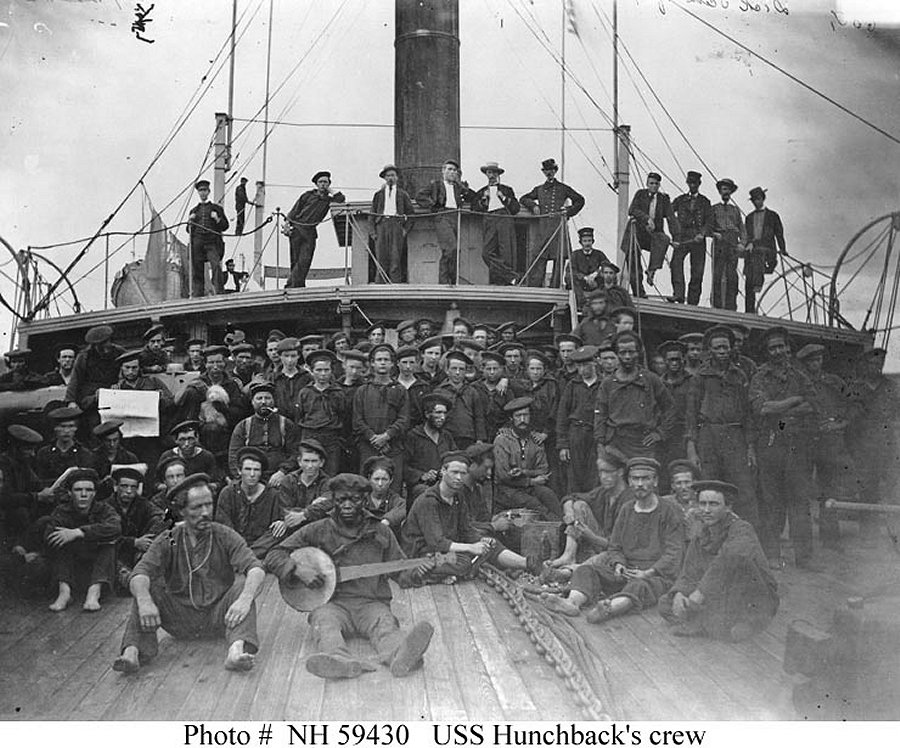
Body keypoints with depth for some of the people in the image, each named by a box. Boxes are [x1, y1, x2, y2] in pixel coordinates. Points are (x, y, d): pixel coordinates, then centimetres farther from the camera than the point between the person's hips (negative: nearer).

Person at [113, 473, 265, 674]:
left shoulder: (225, 536, -2)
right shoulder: (168, 541, 1)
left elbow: (255, 568, -17)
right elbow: (140, 573, -15)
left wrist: (245, 599, -38)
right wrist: (144, 601, -39)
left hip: (218, 616, -1)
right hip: (181, 618, 1)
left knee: (243, 582, -26)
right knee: (148, 588, -19)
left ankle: (237, 649, -47)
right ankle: (132, 652, -33)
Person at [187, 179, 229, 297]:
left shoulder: (216, 208, 16)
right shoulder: (194, 210, 22)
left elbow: (225, 226, 11)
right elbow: (189, 230, 22)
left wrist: (217, 219, -7)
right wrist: (189, 222, 2)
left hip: (212, 242, -2)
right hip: (197, 242, 3)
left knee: (216, 266, -22)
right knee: (196, 270, -4)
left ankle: (218, 292, -24)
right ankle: (197, 295, -1)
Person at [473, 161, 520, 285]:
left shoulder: (507, 190, 20)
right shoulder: (482, 192, 23)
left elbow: (516, 209, 12)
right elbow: (474, 209, 15)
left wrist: (504, 198, 1)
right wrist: (483, 199, 3)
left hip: (505, 221, -1)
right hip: (489, 222, 1)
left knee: (506, 255, -11)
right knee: (487, 253, -16)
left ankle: (503, 283, -7)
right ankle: (511, 277, -15)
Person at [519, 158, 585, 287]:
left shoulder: (563, 188, 13)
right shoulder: (539, 189, 18)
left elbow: (580, 200, 17)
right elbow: (523, 199, 24)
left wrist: (569, 212, 4)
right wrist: (533, 205, 6)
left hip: (559, 227, -1)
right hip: (543, 228, 1)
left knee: (559, 258, -4)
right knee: (538, 258, -7)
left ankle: (554, 288, -2)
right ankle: (533, 288, -9)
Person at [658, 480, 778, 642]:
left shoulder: (742, 530, -17)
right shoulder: (699, 542, 6)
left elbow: (732, 557, -39)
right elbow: (688, 576, 0)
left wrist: (700, 592, -41)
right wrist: (679, 594, -24)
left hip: (755, 605, -7)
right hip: (726, 605, 7)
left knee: (733, 560, -33)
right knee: (666, 603, -5)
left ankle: (705, 625, -24)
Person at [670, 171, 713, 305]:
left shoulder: (704, 201, 15)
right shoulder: (680, 200, 16)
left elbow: (709, 221, 6)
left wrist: (702, 234, -11)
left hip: (698, 239, 1)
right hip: (682, 237, -1)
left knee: (697, 271, -2)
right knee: (676, 262, -26)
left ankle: (692, 302, 3)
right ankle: (678, 295, -32)